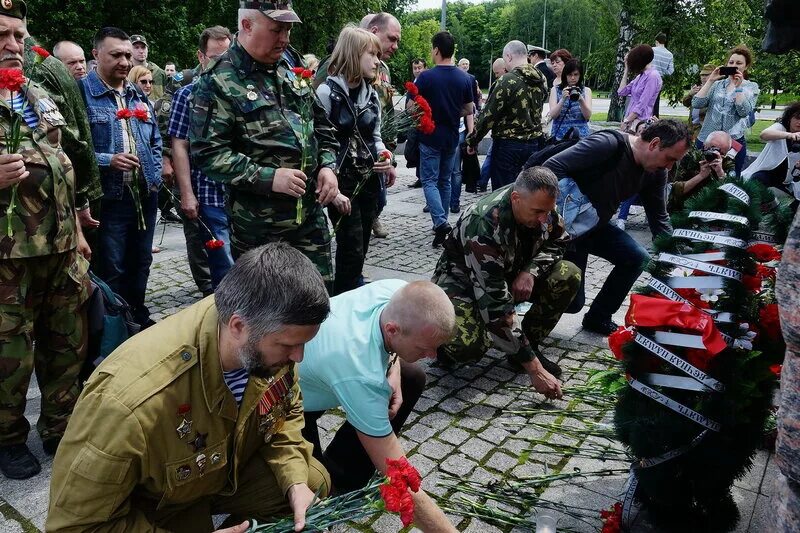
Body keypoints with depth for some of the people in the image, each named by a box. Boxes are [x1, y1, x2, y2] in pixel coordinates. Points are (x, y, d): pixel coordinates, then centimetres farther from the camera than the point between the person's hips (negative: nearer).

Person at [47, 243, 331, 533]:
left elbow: (286, 412, -3)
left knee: (315, 481, -10)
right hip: (156, 507, -4)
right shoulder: (131, 403, -41)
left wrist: (295, 481, -20)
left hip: (234, 469, 4)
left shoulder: (271, 338, -24)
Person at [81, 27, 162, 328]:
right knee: (112, 269, 1)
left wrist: (155, 177, 7)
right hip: (108, 198, -6)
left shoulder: (139, 97, 15)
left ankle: (139, 318, 33)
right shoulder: (81, 93, -6)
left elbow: (155, 142, 20)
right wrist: (108, 161, -21)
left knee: (140, 263, 17)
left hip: (145, 196, 6)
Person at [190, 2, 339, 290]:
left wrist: (327, 165, 1)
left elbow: (320, 121, 17)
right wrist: (268, 178, -24)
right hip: (258, 226, -6)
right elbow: (207, 152, -17)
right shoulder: (219, 82, -12)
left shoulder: (291, 63, 9)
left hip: (311, 212, 6)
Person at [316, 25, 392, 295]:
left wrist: (385, 156, -4)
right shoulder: (327, 92, -12)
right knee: (352, 250, -4)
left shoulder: (371, 93, 9)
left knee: (361, 249, 13)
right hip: (343, 182, -6)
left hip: (369, 180, 7)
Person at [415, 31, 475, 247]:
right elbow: (469, 110, 7)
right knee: (445, 181, 16)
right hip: (452, 138, 5)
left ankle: (440, 222, -19)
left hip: (431, 138, -4)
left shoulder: (426, 77, -13)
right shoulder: (464, 78, 0)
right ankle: (442, 223, 23)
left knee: (429, 181, 0)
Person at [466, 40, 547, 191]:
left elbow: (489, 115, -14)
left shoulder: (508, 81, -16)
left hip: (508, 145, -7)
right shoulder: (542, 80, 5)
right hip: (534, 143, 7)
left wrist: (472, 141, -5)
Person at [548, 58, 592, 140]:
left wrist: (581, 100, -17)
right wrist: (563, 99, -18)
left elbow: (588, 116, -2)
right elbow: (552, 115, -3)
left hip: (581, 135, 1)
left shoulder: (586, 90, 9)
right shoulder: (555, 90, 6)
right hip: (559, 135, -1)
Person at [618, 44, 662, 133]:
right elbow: (622, 92, 13)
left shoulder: (653, 76, -9)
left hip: (640, 122, -7)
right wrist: (626, 70, 14)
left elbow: (642, 105, -15)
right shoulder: (641, 76, 17)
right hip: (631, 120, 7)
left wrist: (625, 121, -13)